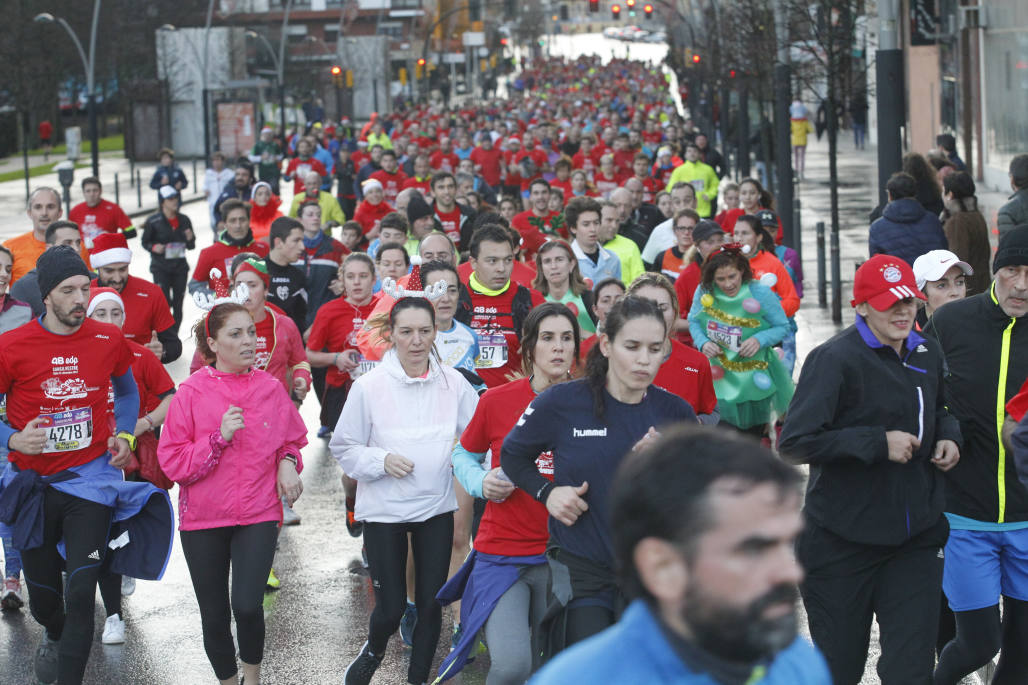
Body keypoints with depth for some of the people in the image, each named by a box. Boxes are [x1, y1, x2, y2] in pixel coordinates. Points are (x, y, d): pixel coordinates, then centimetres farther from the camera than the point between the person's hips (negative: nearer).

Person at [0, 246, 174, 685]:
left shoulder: (108, 340, -3)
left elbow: (127, 390, 18)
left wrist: (125, 435, 3)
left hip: (89, 478, 0)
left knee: (81, 592, -15)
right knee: (43, 596, 15)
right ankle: (55, 637, 50)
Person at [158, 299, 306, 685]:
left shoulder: (271, 388, 1)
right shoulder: (191, 393, -6)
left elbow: (292, 439, 17)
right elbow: (172, 463, -8)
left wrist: (288, 462, -4)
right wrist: (219, 438, -19)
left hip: (259, 514, 0)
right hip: (203, 519, 0)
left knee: (247, 605, -17)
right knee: (215, 615, 8)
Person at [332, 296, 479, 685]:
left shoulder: (454, 383, -3)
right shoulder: (368, 386, -9)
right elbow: (343, 448, -2)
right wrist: (381, 460, -18)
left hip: (436, 508, 2)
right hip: (384, 510, -2)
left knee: (430, 603, 8)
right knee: (391, 607, 2)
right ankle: (374, 651, 36)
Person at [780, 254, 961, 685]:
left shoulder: (927, 354, 8)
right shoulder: (836, 359, -14)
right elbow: (795, 443, -20)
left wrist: (947, 436, 5)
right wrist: (879, 442, -22)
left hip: (916, 535, 5)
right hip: (843, 541, -5)